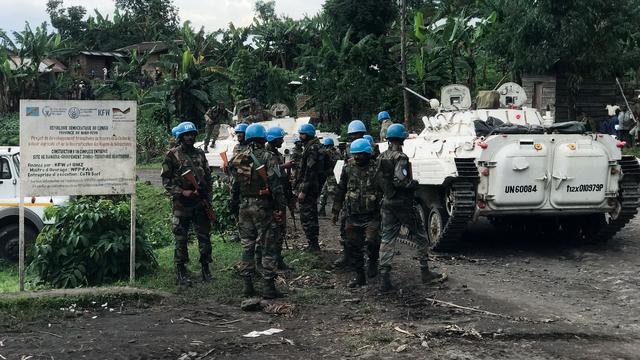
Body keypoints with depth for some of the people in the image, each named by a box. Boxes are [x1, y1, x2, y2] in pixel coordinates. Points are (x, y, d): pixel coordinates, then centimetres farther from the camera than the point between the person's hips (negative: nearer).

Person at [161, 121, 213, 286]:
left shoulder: (200, 154, 11)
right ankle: (180, 272, 9)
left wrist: (208, 197, 4)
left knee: (205, 236, 5)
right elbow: (166, 180, -4)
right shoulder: (172, 155, -2)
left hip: (201, 202, 4)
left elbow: (208, 177, 15)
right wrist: (182, 192, -14)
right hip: (181, 204, -4)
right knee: (181, 238, 2)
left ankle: (205, 269, 16)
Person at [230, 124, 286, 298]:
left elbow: (234, 186, 13)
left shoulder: (238, 158, 8)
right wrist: (280, 208, -9)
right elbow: (275, 185, -13)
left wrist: (234, 206, 21)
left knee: (247, 245, 11)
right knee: (267, 246, 0)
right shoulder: (266, 156, -9)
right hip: (262, 205, -5)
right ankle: (269, 287, -1)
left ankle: (248, 285, 14)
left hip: (244, 206, 5)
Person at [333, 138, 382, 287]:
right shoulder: (348, 168, 6)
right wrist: (336, 210, 15)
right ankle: (359, 276, 19)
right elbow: (340, 190, 15)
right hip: (352, 215, 4)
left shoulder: (376, 169, -5)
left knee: (371, 241, -20)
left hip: (371, 215, -4)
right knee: (352, 246, 6)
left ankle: (373, 261, 13)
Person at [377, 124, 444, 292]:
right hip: (402, 203, -7)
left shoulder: (381, 157, 6)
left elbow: (378, 178, 11)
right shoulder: (400, 157, -16)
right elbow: (399, 181, -25)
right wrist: (414, 183, -9)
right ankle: (425, 272, 17)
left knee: (387, 239, 6)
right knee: (420, 236, 10)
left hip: (387, 203, 7)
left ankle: (385, 278, 0)